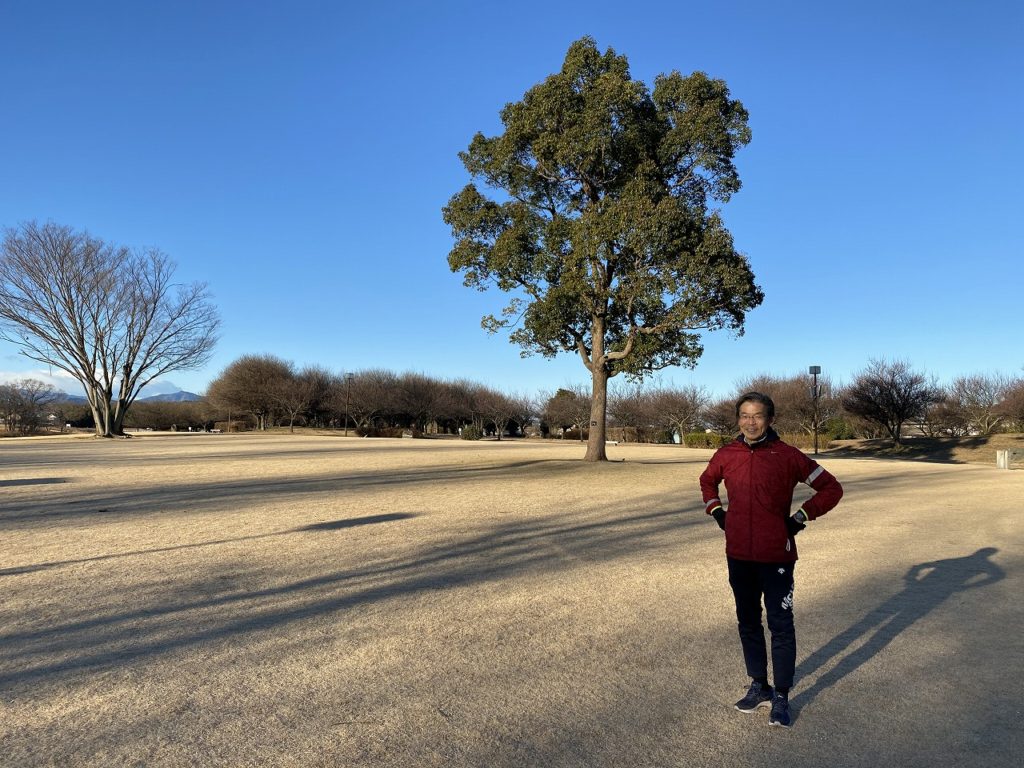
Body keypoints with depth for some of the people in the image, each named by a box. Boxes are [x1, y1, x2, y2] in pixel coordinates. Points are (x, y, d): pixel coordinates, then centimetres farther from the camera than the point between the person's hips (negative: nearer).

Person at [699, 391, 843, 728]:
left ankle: (781, 698, 16)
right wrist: (716, 512, 9)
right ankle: (759, 687, 31)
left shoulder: (787, 456, -10)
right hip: (738, 556, 4)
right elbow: (707, 481, 22)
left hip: (776, 557, -4)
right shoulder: (726, 455, 1)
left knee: (781, 627, 2)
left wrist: (800, 518, -6)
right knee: (748, 624, 15)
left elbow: (831, 488, -2)